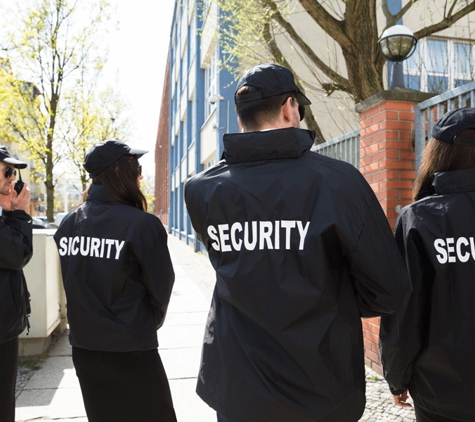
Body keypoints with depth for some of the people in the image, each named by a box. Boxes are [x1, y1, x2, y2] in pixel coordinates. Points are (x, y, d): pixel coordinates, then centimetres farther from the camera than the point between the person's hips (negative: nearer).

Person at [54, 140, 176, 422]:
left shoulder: (68, 224, -1)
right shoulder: (142, 224, -18)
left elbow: (74, 284, 6)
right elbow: (161, 286, -11)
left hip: (83, 347, 6)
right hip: (131, 352, -6)